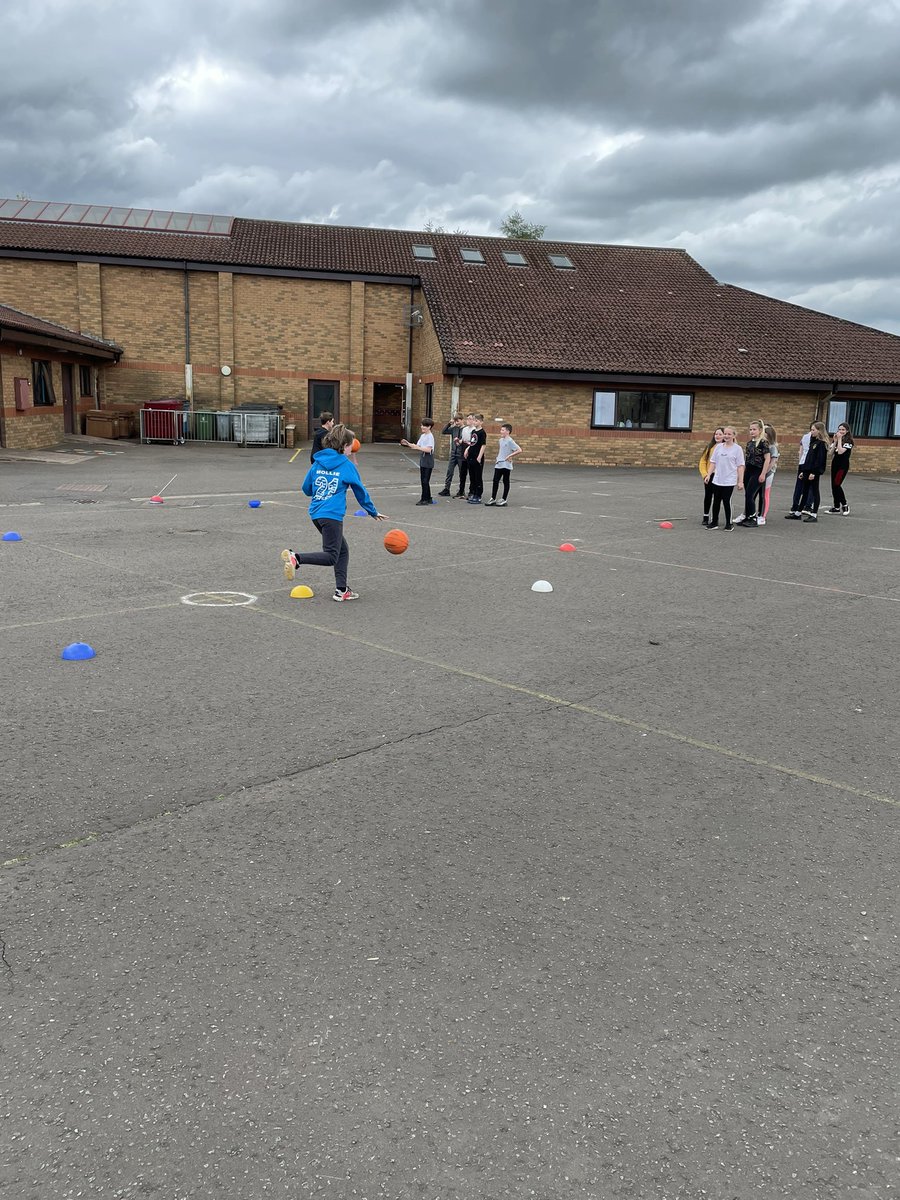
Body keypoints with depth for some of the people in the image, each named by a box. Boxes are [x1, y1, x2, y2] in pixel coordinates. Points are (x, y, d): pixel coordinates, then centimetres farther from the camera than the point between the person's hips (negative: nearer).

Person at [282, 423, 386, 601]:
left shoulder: (318, 462, 11)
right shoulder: (347, 465, -3)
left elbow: (306, 489, 15)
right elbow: (361, 492, 6)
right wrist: (374, 512, 19)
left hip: (316, 513, 7)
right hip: (332, 515, -7)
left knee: (343, 550, 16)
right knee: (331, 556, -3)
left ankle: (341, 590, 15)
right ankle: (296, 558, -21)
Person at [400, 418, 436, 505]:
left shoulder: (430, 437, -13)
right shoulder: (422, 436, 13)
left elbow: (428, 449, -21)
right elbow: (417, 446, 12)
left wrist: (417, 447, -22)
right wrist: (408, 444, 2)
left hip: (428, 462, -9)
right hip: (422, 460, 9)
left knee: (425, 481, -5)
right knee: (423, 481, 11)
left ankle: (424, 499, 0)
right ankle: (428, 499, 18)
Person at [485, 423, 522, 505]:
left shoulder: (510, 441, -14)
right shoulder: (501, 440, 10)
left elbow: (519, 450, -21)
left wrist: (510, 456, -18)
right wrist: (498, 458, 13)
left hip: (506, 465, -7)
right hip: (498, 464, 7)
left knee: (506, 482, 2)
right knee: (495, 481, 5)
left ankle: (504, 500, 8)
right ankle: (493, 499, 11)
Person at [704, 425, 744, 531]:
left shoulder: (737, 449, -4)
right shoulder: (718, 447, 6)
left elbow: (740, 466, -4)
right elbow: (713, 462, 11)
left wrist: (740, 481, -8)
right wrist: (708, 475, 2)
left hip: (729, 481, -4)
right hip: (717, 480, 4)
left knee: (726, 501, -3)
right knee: (716, 501, 9)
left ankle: (729, 524, 10)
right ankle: (714, 522, 20)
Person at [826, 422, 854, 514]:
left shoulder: (849, 441, -8)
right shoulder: (836, 439, 11)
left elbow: (840, 451, -20)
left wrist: (840, 439, -16)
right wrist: (835, 441, -7)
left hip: (843, 465, -7)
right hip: (835, 463, 7)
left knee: (836, 484, -15)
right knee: (833, 485, 6)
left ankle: (845, 505, -3)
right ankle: (836, 507, 14)